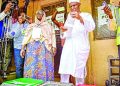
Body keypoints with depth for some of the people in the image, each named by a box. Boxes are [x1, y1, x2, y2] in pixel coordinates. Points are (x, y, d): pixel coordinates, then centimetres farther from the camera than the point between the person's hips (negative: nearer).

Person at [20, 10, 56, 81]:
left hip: (43, 48, -2)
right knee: (31, 66, -1)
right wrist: (23, 48, 4)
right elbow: (26, 37, 15)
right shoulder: (31, 26, 21)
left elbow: (52, 36, 3)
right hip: (32, 47, 3)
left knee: (43, 65, -6)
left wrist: (54, 47, -11)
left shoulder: (48, 26, 15)